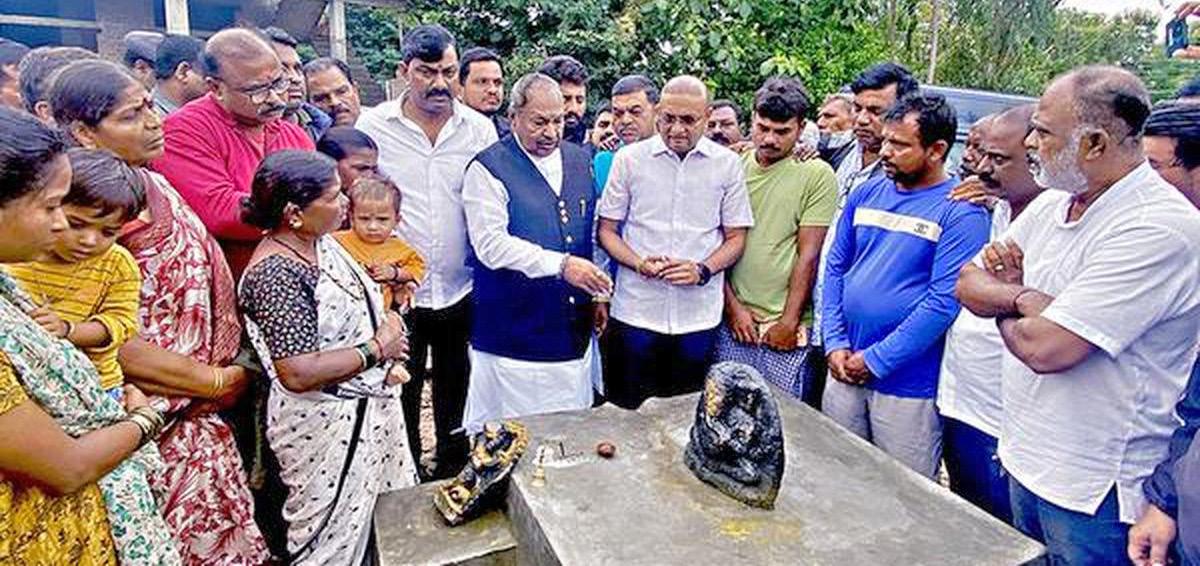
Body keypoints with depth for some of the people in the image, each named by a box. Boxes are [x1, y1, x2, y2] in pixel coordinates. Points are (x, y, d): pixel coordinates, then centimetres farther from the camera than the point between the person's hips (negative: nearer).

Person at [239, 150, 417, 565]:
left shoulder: (321, 242, 1)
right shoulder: (276, 275, -25)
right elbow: (297, 373, -29)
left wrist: (388, 331, -2)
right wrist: (378, 349, -20)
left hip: (372, 406, 9)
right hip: (327, 425, -8)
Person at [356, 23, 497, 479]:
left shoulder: (480, 129, 0)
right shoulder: (373, 126, -4)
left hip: (461, 290, 2)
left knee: (455, 388, 17)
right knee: (400, 390, 11)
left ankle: (454, 469, 37)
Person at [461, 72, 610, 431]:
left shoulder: (581, 161, 10)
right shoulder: (487, 169, -9)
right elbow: (491, 245, -19)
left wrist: (597, 294, 14)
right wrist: (561, 264, -24)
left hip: (574, 330, 6)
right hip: (513, 333, -5)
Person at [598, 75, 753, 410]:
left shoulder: (727, 164, 4)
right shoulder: (629, 159, 3)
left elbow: (736, 237, 6)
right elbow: (606, 229, 5)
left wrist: (703, 270, -12)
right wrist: (639, 263, -13)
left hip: (699, 316, 1)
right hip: (635, 310, 0)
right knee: (627, 411, 6)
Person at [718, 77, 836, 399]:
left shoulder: (817, 175, -4)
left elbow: (808, 255, -7)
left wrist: (789, 321, -8)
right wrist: (732, 306, -2)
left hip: (785, 325, -2)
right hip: (732, 319, 3)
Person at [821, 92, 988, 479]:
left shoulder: (961, 212, -11)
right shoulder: (865, 194, 6)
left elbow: (945, 300, -17)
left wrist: (875, 360, -14)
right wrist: (835, 344, -1)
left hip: (908, 384, -5)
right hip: (844, 370, 5)